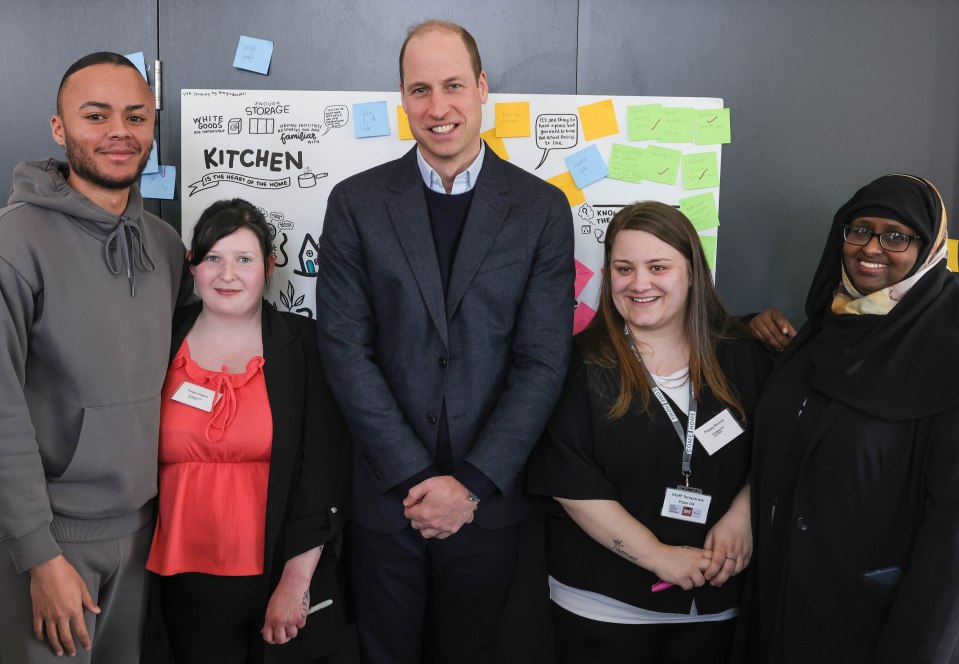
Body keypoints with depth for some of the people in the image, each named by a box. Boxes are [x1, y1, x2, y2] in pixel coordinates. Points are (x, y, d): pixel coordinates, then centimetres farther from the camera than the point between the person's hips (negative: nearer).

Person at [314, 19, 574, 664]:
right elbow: (345, 348, -5)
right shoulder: (356, 202, 0)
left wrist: (471, 484, -11)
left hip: (488, 501, 0)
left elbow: (543, 361, -5)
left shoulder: (543, 209, -1)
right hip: (386, 496, 0)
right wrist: (418, 478, -11)